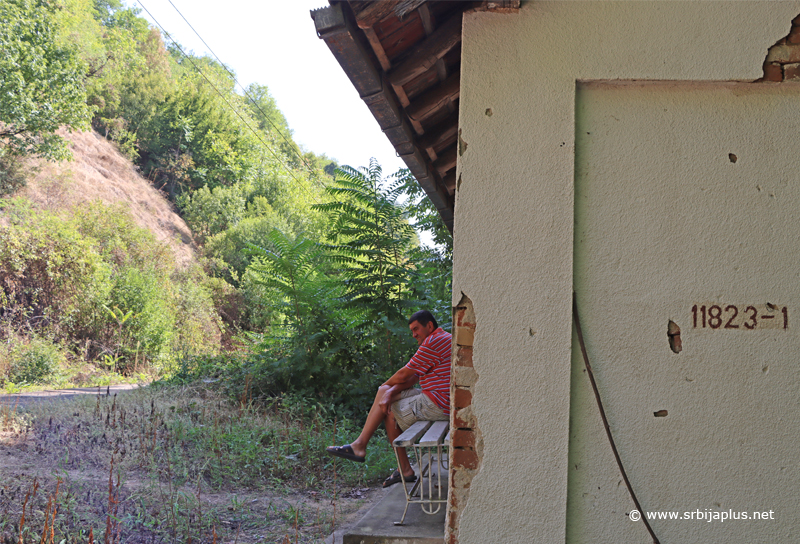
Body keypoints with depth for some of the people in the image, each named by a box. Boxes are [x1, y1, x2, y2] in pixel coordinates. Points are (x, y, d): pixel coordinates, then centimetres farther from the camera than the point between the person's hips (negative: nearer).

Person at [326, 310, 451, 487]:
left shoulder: (434, 342, -14)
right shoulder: (439, 340, 19)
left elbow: (405, 375, -10)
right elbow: (412, 378, 12)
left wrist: (386, 386, 11)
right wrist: (389, 392, -4)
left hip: (437, 405, -10)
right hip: (442, 402, 10)